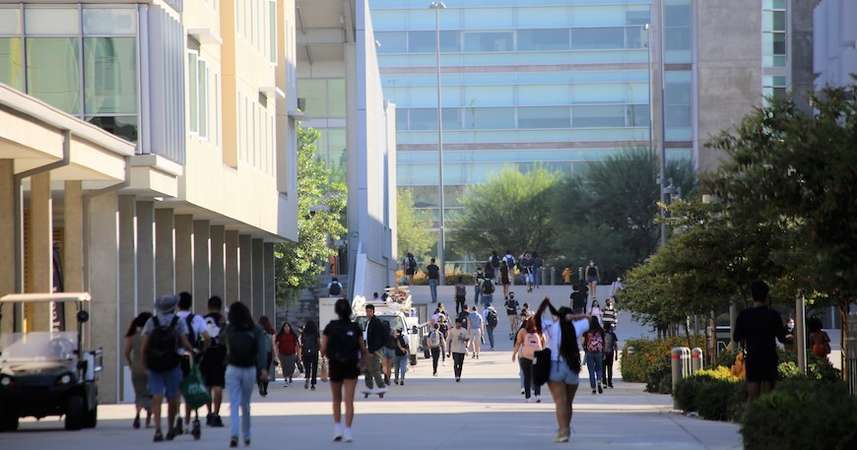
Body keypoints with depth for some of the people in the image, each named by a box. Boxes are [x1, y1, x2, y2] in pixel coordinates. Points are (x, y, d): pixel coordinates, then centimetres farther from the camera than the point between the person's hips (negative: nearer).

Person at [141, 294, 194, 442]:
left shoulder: (151, 322, 3)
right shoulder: (179, 322, -1)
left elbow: (144, 347, -2)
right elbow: (185, 344, -7)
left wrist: (145, 365, 6)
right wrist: (193, 351, 11)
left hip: (154, 365, 1)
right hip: (172, 366, -1)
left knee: (156, 398, -1)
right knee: (172, 398, 12)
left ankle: (158, 430, -15)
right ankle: (170, 429, 21)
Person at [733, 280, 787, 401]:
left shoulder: (744, 315, -2)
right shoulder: (773, 314, -4)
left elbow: (736, 338, 3)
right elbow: (782, 338, -1)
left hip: (752, 359, 1)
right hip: (770, 359, -1)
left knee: (752, 396, 0)